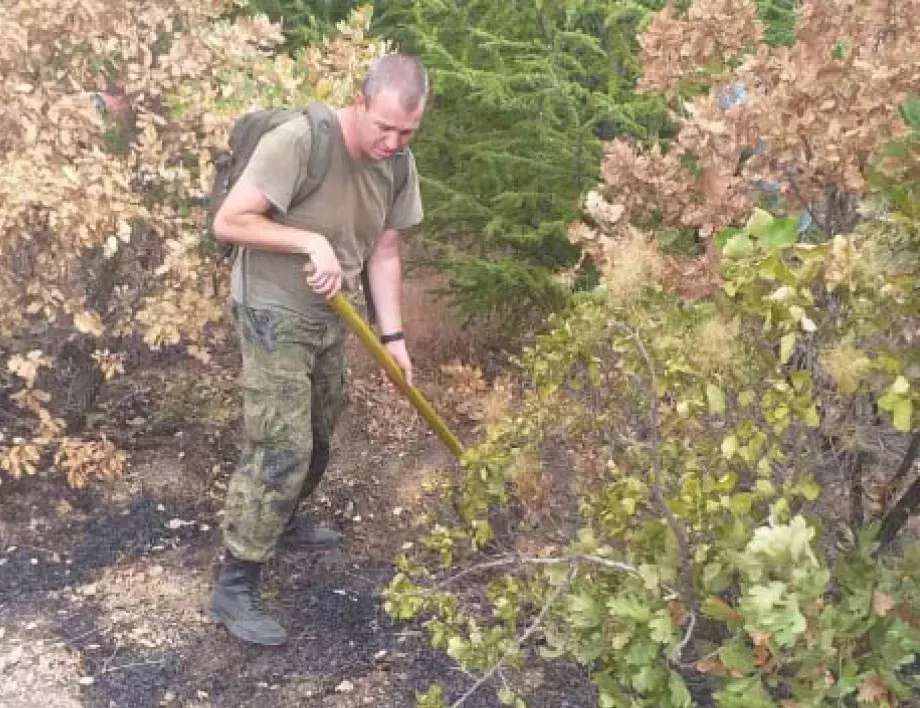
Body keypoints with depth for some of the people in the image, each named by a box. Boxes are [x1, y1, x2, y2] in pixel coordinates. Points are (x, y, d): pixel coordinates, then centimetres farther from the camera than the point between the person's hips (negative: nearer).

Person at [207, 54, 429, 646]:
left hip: (331, 318, 8)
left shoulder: (399, 164, -4)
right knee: (281, 451, -10)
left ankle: (284, 520, 45)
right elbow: (229, 222, -24)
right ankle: (234, 589, 1)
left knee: (317, 436, 21)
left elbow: (384, 252, 4)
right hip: (274, 316, -7)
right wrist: (312, 242, -29)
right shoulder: (298, 141, -26)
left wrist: (393, 336, 0)